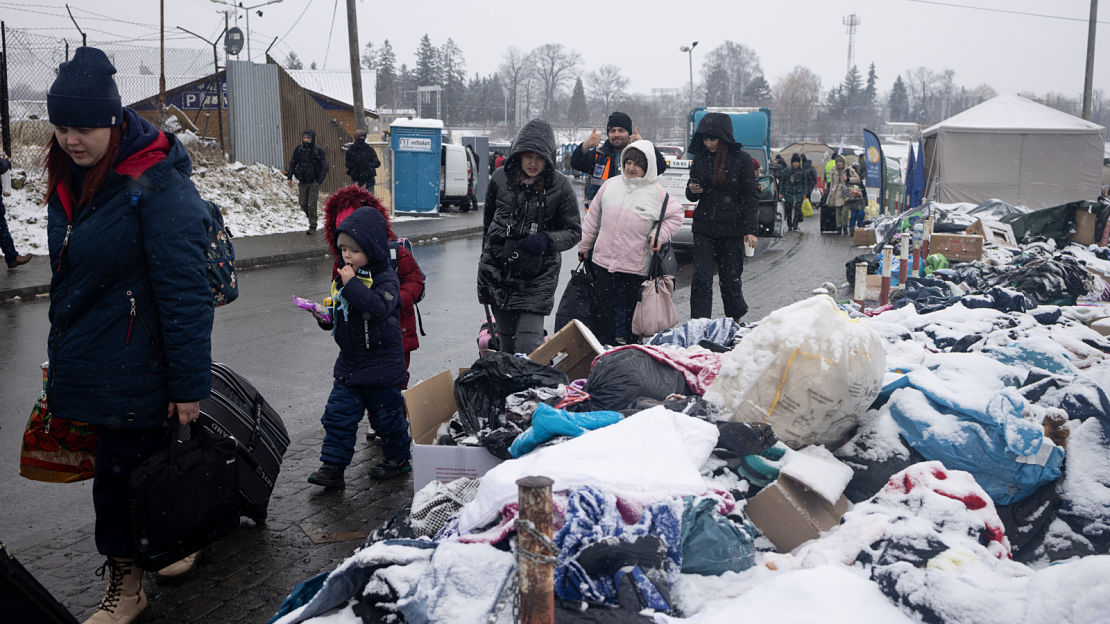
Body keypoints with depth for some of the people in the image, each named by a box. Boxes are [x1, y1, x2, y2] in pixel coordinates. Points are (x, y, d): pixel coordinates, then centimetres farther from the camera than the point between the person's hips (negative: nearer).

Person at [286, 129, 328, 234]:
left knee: (312, 205, -6)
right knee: (303, 203, 4)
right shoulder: (299, 149, 4)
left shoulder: (318, 150, -4)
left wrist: (320, 180, -13)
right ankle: (310, 218, 30)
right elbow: (292, 163, 10)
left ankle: (312, 227, 2)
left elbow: (324, 167, -3)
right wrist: (289, 177, 0)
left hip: (314, 182, -3)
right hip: (302, 182, 3)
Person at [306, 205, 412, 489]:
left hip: (382, 365, -6)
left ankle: (398, 458, 29)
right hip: (349, 362, 6)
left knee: (387, 415, 9)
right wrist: (326, 318, -2)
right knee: (338, 414, 3)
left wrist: (352, 284, -35)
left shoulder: (385, 278, -15)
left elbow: (379, 308, -35)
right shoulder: (343, 277, 6)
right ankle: (333, 466, 9)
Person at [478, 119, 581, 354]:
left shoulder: (560, 186, -8)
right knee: (506, 343, 13)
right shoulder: (501, 178, 0)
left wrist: (546, 240, -20)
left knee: (528, 347, -12)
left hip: (537, 279, -3)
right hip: (497, 273, 3)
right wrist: (487, 253, 24)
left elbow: (574, 231, -1)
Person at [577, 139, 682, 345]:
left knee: (634, 309, 6)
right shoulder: (610, 185, 6)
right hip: (604, 259, 3)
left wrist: (659, 235, -5)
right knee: (602, 308, 6)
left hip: (636, 266, -2)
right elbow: (593, 217, 14)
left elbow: (675, 216, 10)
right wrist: (584, 245, 16)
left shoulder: (657, 193, -2)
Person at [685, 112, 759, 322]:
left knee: (730, 279, 6)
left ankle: (735, 322, 27)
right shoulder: (700, 158, 7)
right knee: (701, 279, -6)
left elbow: (750, 196, -3)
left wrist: (750, 230, -10)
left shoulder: (741, 159, -4)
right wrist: (692, 191, -7)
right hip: (704, 228, 3)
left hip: (732, 228, -3)